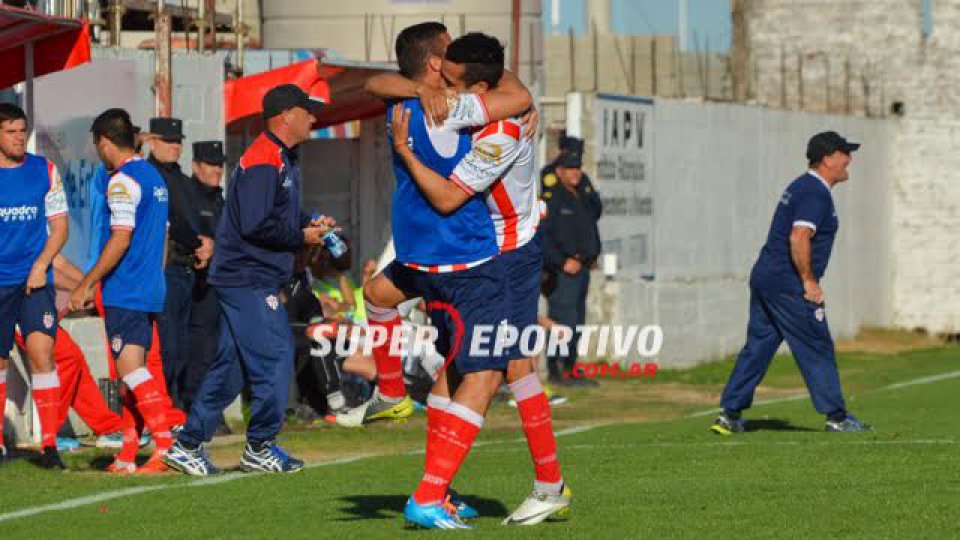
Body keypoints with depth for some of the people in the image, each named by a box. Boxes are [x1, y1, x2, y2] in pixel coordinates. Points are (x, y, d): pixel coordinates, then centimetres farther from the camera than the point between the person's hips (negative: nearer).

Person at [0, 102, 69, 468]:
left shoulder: (44, 170, 3)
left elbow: (60, 226, 6)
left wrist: (40, 266, -8)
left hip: (34, 280, -1)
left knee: (42, 353, -15)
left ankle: (49, 444, -15)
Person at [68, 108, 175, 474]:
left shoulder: (123, 180, -12)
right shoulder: (154, 177, 17)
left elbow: (121, 239, -19)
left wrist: (86, 285, -16)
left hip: (125, 293, -9)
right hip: (151, 292, 9)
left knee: (131, 371, -12)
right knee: (133, 374, 11)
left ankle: (168, 448, -21)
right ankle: (127, 457, 12)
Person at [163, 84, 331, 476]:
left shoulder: (284, 160, 17)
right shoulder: (263, 160, -16)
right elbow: (255, 225, -22)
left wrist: (309, 224, 5)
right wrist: (301, 237, -12)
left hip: (242, 280, 10)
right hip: (249, 279, -10)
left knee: (231, 366, 11)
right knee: (274, 360, -7)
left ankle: (187, 446, 14)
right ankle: (259, 449, 3)